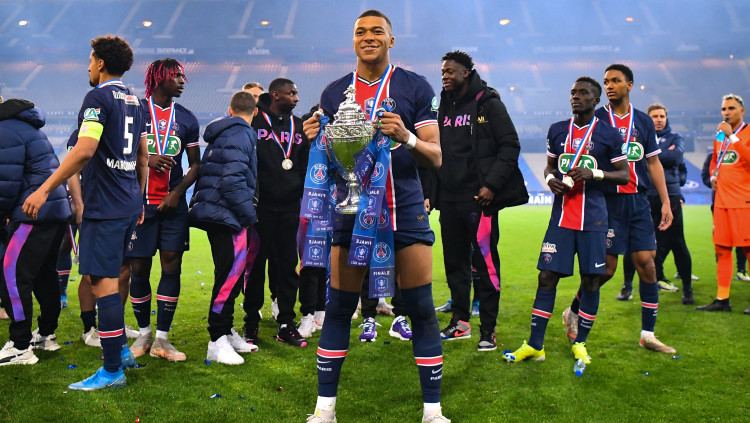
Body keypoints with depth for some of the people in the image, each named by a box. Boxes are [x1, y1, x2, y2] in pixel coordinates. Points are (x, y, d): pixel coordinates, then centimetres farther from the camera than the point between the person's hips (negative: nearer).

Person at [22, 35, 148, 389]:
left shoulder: (99, 97, -9)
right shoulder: (133, 100, 16)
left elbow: (84, 150, -22)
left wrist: (44, 190, -20)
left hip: (104, 205, -9)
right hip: (128, 203, 9)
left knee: (103, 281, -6)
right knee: (110, 277, 19)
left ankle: (112, 371, -2)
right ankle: (121, 350, 26)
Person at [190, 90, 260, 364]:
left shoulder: (222, 134, 21)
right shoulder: (241, 134, -9)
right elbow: (233, 178, -20)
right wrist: (249, 214, -15)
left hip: (217, 214, 10)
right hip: (226, 215, -10)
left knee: (232, 275, 15)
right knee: (231, 274, -9)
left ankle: (226, 332, 25)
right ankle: (218, 342, -6)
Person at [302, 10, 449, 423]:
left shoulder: (415, 87, 3)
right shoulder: (334, 93, 10)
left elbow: (435, 157, -1)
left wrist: (406, 138, -20)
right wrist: (316, 140, -9)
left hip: (405, 211, -1)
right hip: (351, 211, 2)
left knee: (421, 309, 0)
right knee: (338, 307, 3)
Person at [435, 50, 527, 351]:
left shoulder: (488, 104, -3)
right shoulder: (444, 107, 15)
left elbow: (510, 146, -8)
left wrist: (492, 184, -16)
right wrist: (433, 191, 12)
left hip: (479, 199, -6)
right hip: (449, 200, 7)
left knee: (485, 263, -4)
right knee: (454, 263, 12)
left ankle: (488, 330, 6)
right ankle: (460, 322, 25)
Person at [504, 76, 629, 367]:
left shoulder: (608, 135, 1)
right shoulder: (557, 131, 11)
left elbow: (624, 175, 2)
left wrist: (594, 173, -15)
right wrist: (550, 179, -3)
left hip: (593, 218, -2)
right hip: (561, 216, 2)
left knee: (590, 280, 2)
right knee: (547, 276, -1)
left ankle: (580, 343, 20)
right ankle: (535, 345, 6)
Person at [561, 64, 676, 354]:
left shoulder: (643, 121, 11)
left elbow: (653, 162, 13)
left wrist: (665, 202, 9)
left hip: (638, 200, 4)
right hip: (607, 201, -3)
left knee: (646, 262, -1)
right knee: (606, 268, -2)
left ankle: (648, 335, 9)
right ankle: (572, 313, 22)